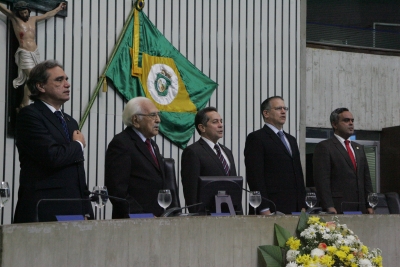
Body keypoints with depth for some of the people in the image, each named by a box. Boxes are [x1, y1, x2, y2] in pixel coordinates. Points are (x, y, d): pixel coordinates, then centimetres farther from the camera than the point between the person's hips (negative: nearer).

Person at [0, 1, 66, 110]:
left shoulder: (33, 19, 15)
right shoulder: (14, 19, 2)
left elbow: (48, 15, 30)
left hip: (35, 52, 6)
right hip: (25, 53, -5)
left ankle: (23, 104, 5)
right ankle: (24, 105, -8)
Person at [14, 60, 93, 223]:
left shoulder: (71, 122, 21)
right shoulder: (29, 115, -4)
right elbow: (52, 156, -19)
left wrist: (86, 212, 13)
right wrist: (78, 145, 1)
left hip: (74, 211, 7)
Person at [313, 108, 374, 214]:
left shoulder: (359, 148, 20)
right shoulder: (324, 147, -2)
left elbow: (366, 178, 20)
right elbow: (322, 180, -10)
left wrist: (369, 205, 11)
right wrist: (329, 207, -18)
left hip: (360, 208, 6)